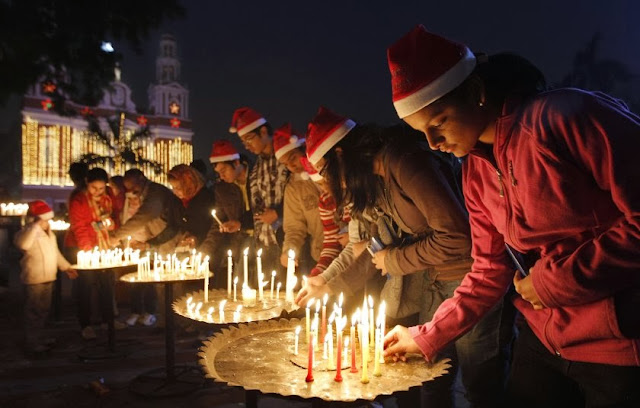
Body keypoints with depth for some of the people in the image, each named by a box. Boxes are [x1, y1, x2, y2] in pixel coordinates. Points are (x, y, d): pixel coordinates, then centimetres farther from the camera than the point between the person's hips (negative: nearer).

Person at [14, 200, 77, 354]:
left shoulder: (48, 233, 13)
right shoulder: (28, 232, -14)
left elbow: (55, 252, 23)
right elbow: (23, 244, -39)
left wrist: (66, 267, 21)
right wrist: (35, 226, -38)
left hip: (48, 278, 9)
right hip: (34, 279, -9)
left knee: (43, 310, 18)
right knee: (34, 312, 0)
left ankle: (38, 338, 32)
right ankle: (31, 343, 11)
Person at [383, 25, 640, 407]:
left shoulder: (570, 117, -20)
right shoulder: (476, 172, 2)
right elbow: (490, 270, 7)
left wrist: (557, 279, -17)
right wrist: (427, 336, 6)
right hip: (544, 341, 6)